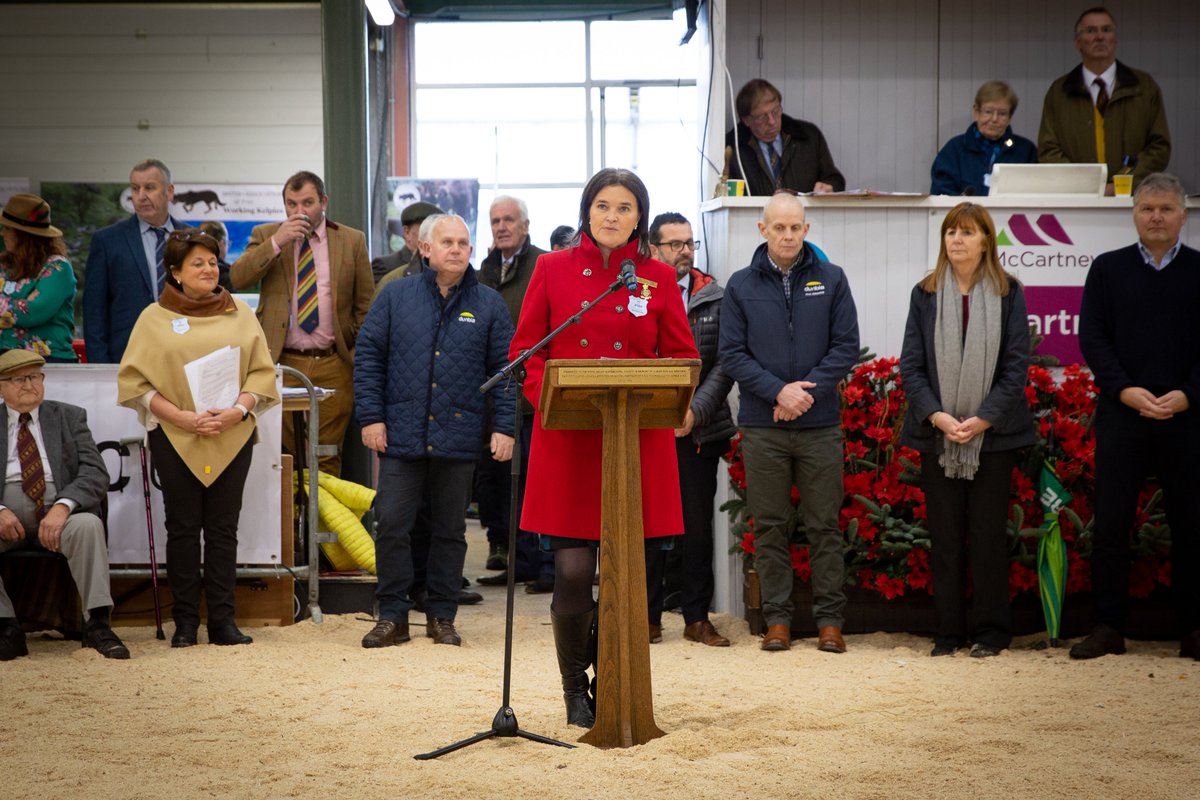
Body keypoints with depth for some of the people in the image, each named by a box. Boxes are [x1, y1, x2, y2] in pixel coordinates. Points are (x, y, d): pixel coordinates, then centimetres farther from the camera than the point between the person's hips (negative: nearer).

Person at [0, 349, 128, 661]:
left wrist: (62, 507, -20)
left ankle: (97, 624, -28)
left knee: (88, 525, -33)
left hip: (59, 510, 0)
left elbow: (96, 473, -1)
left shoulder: (69, 417, 12)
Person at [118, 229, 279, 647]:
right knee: (183, 528, 2)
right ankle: (185, 622, 8)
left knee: (223, 529, 2)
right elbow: (135, 379, -1)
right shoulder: (154, 318, 4)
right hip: (174, 439, -1)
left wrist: (240, 409, -10)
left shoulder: (239, 313, 9)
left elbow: (263, 370, 8)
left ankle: (222, 620, 7)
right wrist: (182, 417, -12)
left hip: (233, 437, 1)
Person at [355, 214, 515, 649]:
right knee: (392, 526, -1)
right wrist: (371, 416, -4)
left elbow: (505, 368, 5)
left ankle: (442, 616, 19)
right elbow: (369, 356, 4)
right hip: (401, 434, 0)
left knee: (450, 530, 8)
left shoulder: (489, 304, 5)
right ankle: (392, 616, 9)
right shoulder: (396, 296, 4)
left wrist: (504, 427, -4)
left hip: (458, 438, 0)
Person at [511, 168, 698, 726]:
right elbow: (525, 351, 8)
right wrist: (551, 398, -10)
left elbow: (682, 357, 10)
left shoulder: (659, 278, 8)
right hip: (568, 440, -1)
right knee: (572, 572, -7)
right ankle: (574, 689, 11)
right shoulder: (553, 270, 7)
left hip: (638, 440, 1)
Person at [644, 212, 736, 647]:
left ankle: (697, 617, 13)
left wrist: (695, 411, -9)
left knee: (698, 524, 6)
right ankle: (648, 616, 10)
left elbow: (725, 363, 3)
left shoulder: (715, 298, 7)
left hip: (700, 430, 2)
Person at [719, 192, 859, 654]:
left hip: (820, 425, 0)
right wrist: (779, 391, -12)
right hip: (762, 426, 0)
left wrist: (807, 390, -10)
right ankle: (777, 618, 12)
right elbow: (731, 354, 0)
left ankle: (830, 620, 9)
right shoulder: (741, 286, 5)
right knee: (769, 526, 4)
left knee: (825, 525, 3)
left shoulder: (831, 280, 5)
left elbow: (846, 346, 2)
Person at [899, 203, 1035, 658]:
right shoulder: (925, 295, 6)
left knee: (988, 533, 2)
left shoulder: (1008, 294, 2)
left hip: (992, 433, -1)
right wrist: (936, 415, -11)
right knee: (945, 535, 4)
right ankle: (949, 631, 12)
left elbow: (1016, 364, -2)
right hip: (937, 433, 2)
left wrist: (984, 418, -12)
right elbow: (911, 364, 3)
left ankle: (991, 631, 10)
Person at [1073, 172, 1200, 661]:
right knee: (1111, 523, 0)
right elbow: (1092, 338, 2)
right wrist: (1125, 390, -10)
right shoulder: (1108, 269, 9)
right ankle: (1107, 628, 7)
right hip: (1121, 415, 0)